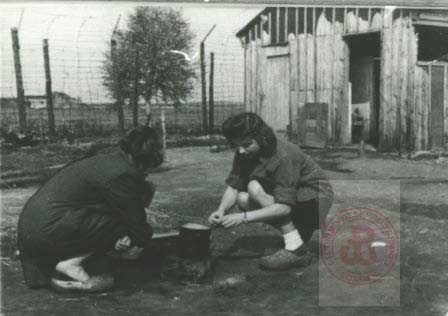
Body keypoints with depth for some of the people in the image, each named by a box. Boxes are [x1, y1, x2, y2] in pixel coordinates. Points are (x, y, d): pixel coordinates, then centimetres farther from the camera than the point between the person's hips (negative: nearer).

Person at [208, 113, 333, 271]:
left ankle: (297, 249, -22)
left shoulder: (284, 156, -30)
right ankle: (300, 232, 1)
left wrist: (243, 217, -37)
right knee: (242, 198, -12)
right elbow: (233, 187, -8)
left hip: (316, 197, -8)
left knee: (255, 187, -26)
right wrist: (221, 210, -29)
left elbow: (284, 207, -33)